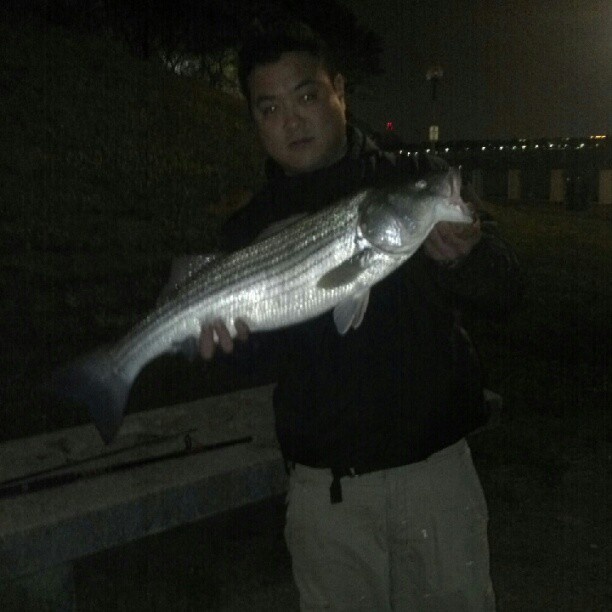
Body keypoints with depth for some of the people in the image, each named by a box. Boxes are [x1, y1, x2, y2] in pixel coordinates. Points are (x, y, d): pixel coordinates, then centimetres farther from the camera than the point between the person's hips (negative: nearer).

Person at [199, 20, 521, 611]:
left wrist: (462, 256, -25)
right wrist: (231, 332, -24)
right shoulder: (251, 227, 4)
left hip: (435, 464, 0)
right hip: (325, 488, 1)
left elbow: (502, 289, -3)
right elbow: (260, 351, -1)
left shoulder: (417, 181, 1)